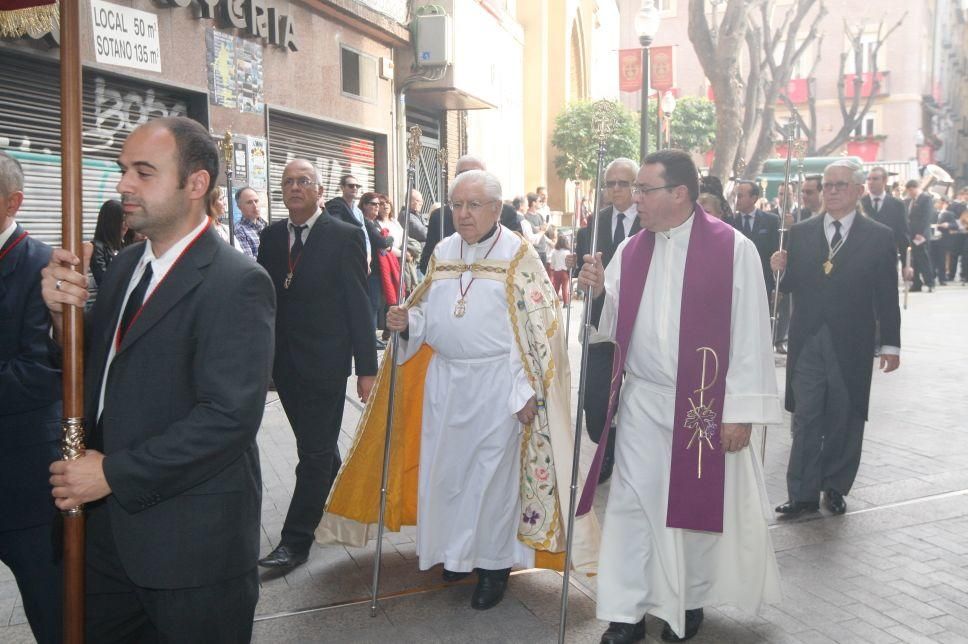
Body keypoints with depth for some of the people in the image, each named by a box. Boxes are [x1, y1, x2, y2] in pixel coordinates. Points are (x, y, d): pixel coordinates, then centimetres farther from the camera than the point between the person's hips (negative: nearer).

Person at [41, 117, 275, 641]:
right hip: (110, 526, 7)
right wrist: (63, 315, -9)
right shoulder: (126, 264, 8)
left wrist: (114, 473, -19)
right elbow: (98, 372, 10)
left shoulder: (237, 283, -18)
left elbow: (230, 416, -24)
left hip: (191, 541, -7)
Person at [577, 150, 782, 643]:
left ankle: (691, 599, 32)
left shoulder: (733, 249, -10)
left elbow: (749, 334, -10)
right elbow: (611, 326, 8)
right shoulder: (630, 252, 5)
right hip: (642, 403, 4)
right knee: (632, 504, 5)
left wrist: (740, 411, -11)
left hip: (705, 406, -4)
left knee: (698, 504, 11)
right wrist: (598, 293, -13)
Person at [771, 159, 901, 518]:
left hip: (851, 346, -1)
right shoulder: (801, 233, 7)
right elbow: (791, 286, 6)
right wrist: (781, 270, -16)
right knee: (806, 421, 2)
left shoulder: (879, 237, 1)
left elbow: (887, 296, 1)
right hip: (808, 342, 1)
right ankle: (803, 494, 8)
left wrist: (891, 344, 1)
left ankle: (835, 488, 23)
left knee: (844, 422, 9)